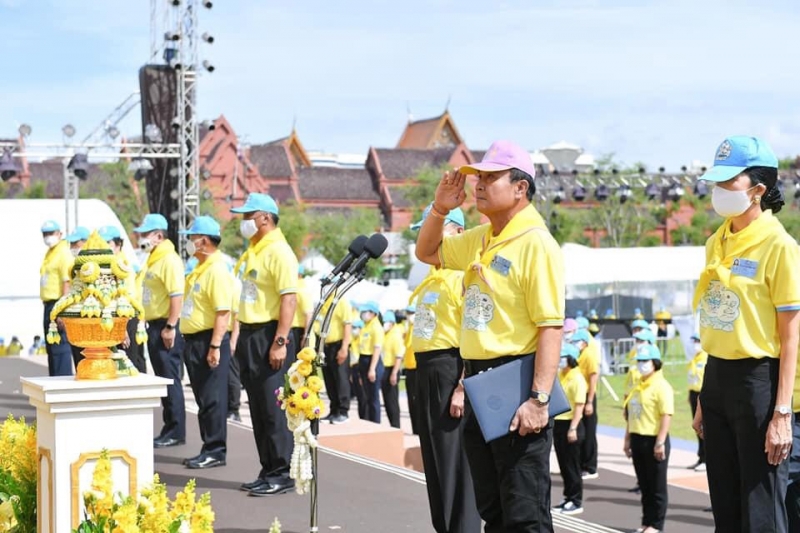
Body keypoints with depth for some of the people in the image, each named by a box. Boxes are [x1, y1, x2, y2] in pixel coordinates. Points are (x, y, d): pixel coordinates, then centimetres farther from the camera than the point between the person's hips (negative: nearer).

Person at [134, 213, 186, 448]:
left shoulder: (169, 260, -15)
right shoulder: (152, 260, 16)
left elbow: (177, 295, -22)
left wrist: (170, 327, -25)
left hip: (165, 327, -10)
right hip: (153, 325, 10)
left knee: (170, 379, -5)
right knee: (162, 378, 13)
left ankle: (176, 431, 0)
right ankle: (169, 428, 19)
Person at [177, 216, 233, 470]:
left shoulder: (217, 271, -16)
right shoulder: (199, 269, 16)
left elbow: (223, 312, -22)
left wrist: (215, 346, -26)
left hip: (209, 342, -10)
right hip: (194, 341, 10)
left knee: (212, 398, -4)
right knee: (203, 398, 14)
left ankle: (216, 451, 1)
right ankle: (209, 448, 20)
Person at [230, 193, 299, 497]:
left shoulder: (278, 252, -13)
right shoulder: (252, 251, 15)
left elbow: (289, 299, -19)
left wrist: (280, 342, -24)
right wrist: (242, 337, 17)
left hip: (270, 337, -10)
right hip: (250, 335, 10)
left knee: (274, 409, -6)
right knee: (258, 409, 12)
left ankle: (282, 474, 1)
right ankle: (268, 472, 20)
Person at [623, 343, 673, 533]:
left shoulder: (661, 386, -11)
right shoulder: (638, 387, 15)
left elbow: (666, 416, -18)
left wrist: (660, 442, -21)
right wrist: (627, 439, 17)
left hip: (653, 440, -8)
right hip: (637, 439, 8)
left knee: (657, 486, 2)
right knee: (644, 485, 13)